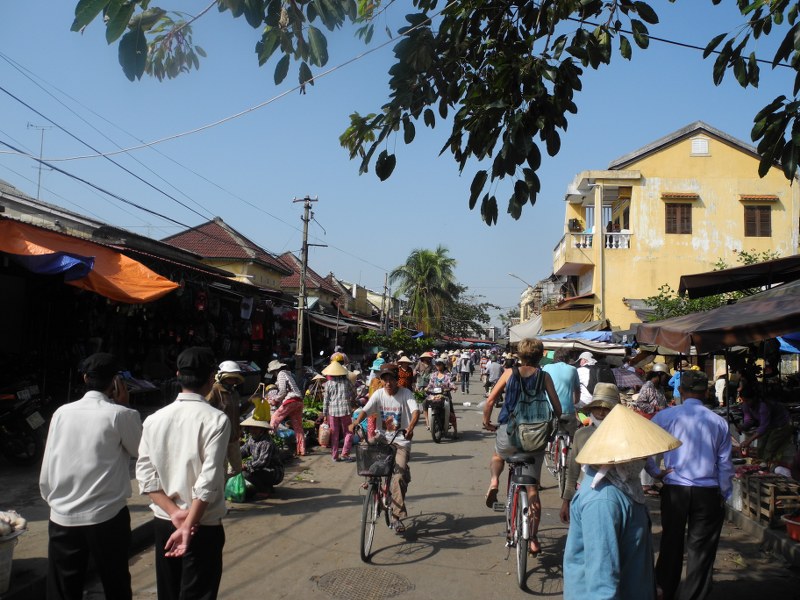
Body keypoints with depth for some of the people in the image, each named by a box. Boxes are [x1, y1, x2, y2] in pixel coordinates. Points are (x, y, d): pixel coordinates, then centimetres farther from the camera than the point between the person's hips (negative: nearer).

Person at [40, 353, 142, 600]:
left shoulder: (61, 413, 1)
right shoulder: (121, 415, -10)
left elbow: (47, 467, 5)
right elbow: (140, 451, 6)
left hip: (62, 518, 3)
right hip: (107, 517, -3)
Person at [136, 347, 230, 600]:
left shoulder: (154, 419, -1)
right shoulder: (216, 419, -15)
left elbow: (145, 474, -4)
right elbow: (208, 480, -21)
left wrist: (174, 512, -6)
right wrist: (189, 525, -16)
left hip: (163, 522, 5)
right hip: (203, 525, -5)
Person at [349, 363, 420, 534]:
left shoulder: (406, 393, -8)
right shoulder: (378, 394, -1)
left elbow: (415, 411, -22)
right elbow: (365, 410, -14)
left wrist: (410, 427, -42)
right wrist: (355, 423, -34)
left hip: (401, 441, -3)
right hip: (383, 439, 3)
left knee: (399, 476, -15)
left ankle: (397, 517, -5)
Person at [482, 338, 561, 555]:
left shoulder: (509, 373, 2)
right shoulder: (544, 376, 1)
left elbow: (490, 400, 0)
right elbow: (557, 407, -1)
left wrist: (486, 422, 15)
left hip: (509, 432, 0)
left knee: (498, 456, 36)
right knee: (533, 490, 11)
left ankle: (494, 481, 6)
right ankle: (533, 539, 14)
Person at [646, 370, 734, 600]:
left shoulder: (666, 416, -5)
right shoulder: (719, 422, 0)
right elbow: (725, 465, 5)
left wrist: (655, 472, 2)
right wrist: (724, 495, 16)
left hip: (674, 490, 0)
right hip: (708, 493, 0)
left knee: (671, 544, 14)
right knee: (701, 549, 8)